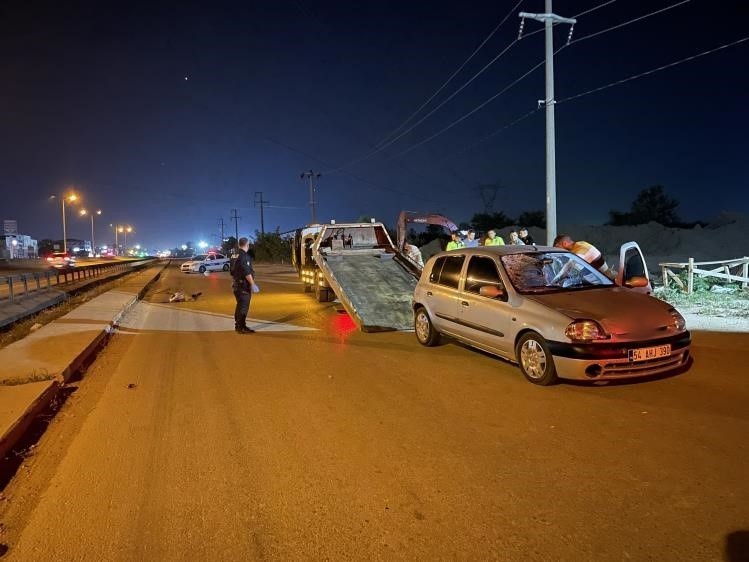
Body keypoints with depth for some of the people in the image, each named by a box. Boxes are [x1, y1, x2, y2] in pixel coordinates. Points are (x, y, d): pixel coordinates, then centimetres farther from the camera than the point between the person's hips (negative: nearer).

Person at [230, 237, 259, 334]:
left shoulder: (235, 256, 12)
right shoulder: (244, 256, -18)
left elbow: (233, 271, 20)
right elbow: (247, 273, -23)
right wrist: (253, 284, -19)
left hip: (236, 284, 10)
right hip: (244, 285, -10)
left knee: (240, 305, 17)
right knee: (243, 306, -5)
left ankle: (238, 326, 25)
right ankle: (241, 327, -3)